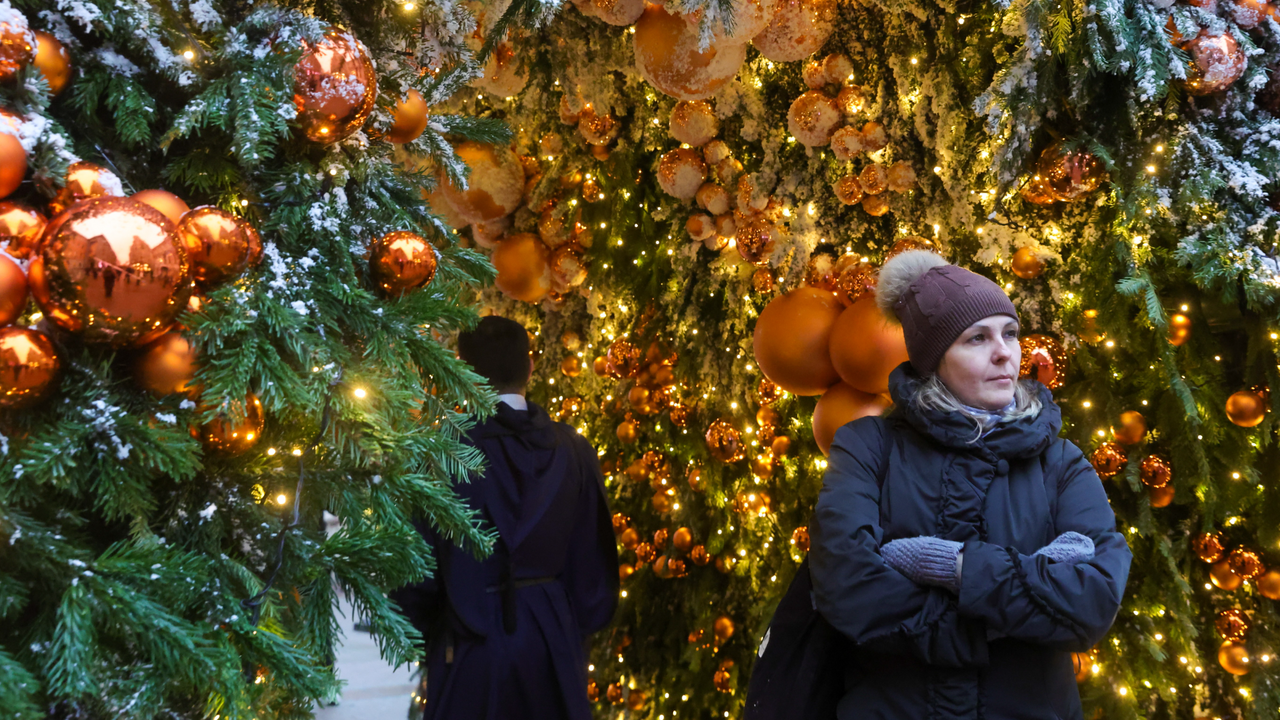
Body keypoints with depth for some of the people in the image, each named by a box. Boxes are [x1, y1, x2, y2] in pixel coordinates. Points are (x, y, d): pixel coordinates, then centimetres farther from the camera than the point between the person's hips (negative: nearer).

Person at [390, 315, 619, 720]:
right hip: (554, 638, 3)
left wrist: (415, 628, 7)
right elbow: (595, 557, -2)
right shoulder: (572, 450, -5)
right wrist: (577, 628, 13)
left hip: (471, 643, -3)